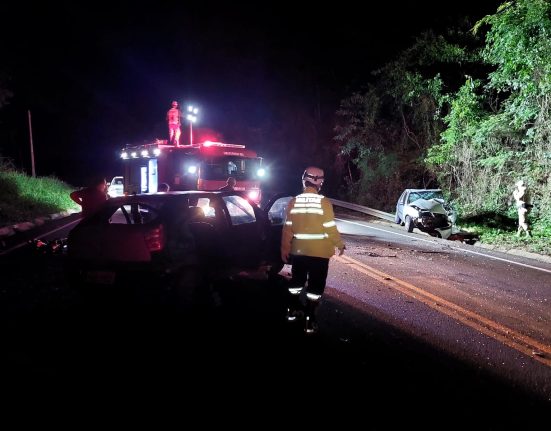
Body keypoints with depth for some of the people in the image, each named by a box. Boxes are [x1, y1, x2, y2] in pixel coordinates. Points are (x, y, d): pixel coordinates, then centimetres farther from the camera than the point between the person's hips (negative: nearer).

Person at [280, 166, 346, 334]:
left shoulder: (294, 201, -3)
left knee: (297, 281, 22)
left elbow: (288, 228, 1)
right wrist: (340, 245, 2)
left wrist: (285, 249, 10)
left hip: (298, 250, 4)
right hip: (319, 252, -4)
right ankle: (310, 321, 8)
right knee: (315, 286, 6)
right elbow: (331, 228, -13)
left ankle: (293, 310, 35)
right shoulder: (324, 202, -14)